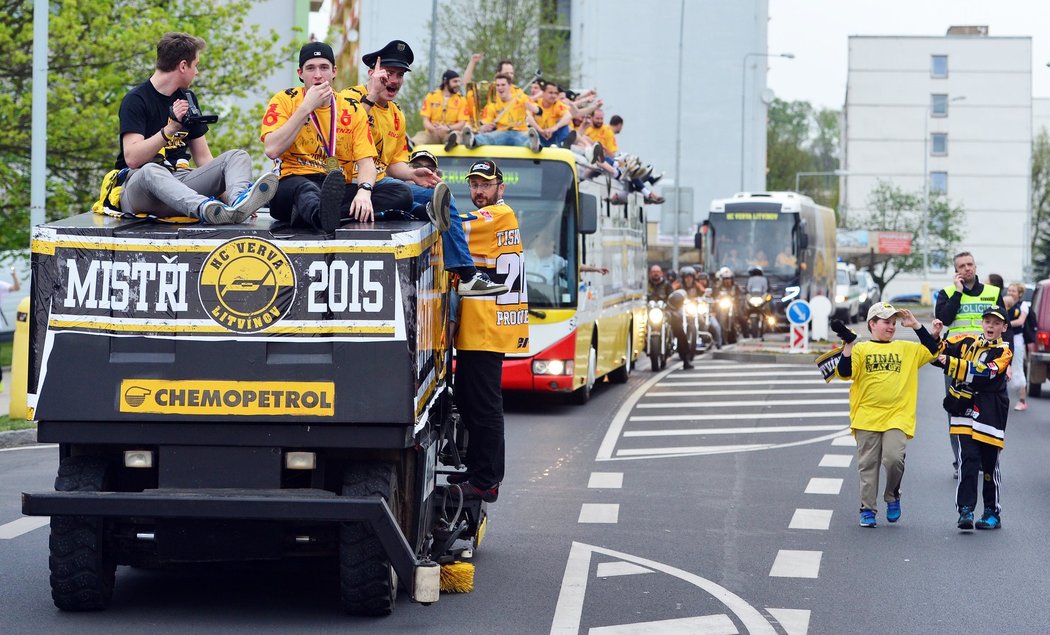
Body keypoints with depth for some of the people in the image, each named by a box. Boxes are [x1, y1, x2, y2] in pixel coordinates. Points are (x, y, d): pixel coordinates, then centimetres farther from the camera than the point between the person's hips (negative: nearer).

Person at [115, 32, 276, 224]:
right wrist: (171, 128, -27)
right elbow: (132, 158, -17)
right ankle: (205, 209, -65)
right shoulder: (136, 100, -5)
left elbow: (203, 158, 16)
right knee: (151, 171, -40)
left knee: (237, 157, -11)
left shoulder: (187, 98, 18)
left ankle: (238, 202, -45)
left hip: (180, 184, 6)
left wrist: (225, 193, 0)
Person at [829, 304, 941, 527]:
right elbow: (845, 373, -5)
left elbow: (932, 351, 12)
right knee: (868, 464, 2)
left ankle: (892, 497, 9)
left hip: (897, 416, 1)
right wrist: (848, 344, -14)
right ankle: (868, 509, 11)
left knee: (893, 457, -17)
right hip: (867, 416, 0)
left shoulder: (907, 349, 14)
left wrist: (915, 325, 7)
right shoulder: (861, 349, 6)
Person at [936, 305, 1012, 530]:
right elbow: (938, 352, 9)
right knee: (969, 460, -10)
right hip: (965, 411, 1)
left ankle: (992, 512, 19)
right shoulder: (966, 341, 8)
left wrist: (950, 363, -22)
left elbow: (984, 373, -17)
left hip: (990, 416, -1)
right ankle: (965, 510, -9)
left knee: (989, 465, 6)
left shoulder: (1003, 352, -2)